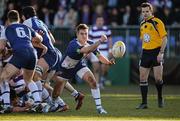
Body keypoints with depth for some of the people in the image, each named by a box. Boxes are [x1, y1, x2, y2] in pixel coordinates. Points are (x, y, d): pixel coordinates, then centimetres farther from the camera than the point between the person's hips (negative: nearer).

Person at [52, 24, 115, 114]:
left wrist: (108, 62, -36)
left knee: (92, 80, -23)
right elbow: (86, 50, -55)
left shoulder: (90, 44, -17)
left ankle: (99, 107, -17)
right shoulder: (73, 44, -37)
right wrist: (100, 41, -63)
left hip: (79, 65, 4)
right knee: (56, 94, 3)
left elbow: (99, 56, -15)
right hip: (65, 68, -3)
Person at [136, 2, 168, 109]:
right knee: (143, 78, 0)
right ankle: (144, 103, 5)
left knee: (158, 78, -9)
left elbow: (164, 38, -10)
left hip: (156, 52, -6)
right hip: (145, 52, 6)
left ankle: (160, 98, 16)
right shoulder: (142, 24, 14)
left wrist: (161, 53, -17)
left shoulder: (157, 22, -7)